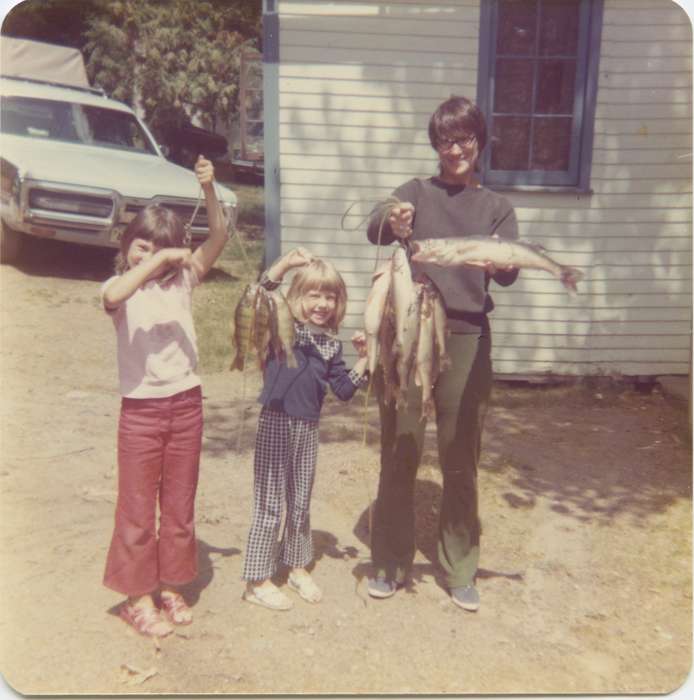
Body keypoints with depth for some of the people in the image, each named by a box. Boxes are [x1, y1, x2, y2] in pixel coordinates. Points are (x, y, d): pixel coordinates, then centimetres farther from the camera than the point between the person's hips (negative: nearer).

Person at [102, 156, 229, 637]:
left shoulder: (182, 280, 5)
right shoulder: (121, 287, -3)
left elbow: (219, 238, -6)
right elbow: (113, 295, -29)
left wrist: (209, 188, -18)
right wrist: (157, 258, -29)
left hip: (186, 404, 3)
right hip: (141, 408, -3)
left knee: (180, 506, 14)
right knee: (137, 508, 7)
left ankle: (171, 587, 30)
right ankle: (138, 597, 23)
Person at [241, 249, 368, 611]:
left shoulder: (332, 344, 6)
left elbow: (344, 390, 4)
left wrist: (363, 359, -6)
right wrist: (286, 262, -30)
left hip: (309, 428, 5)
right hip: (276, 422, -5)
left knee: (300, 503, 18)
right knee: (269, 503, 3)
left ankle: (297, 567, 37)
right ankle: (257, 581, 17)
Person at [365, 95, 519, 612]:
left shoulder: (497, 207, 11)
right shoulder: (416, 192, 10)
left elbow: (510, 272, -4)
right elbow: (374, 231, -9)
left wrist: (497, 265, -27)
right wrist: (392, 225, -32)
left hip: (466, 338, 1)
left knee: (461, 459, 7)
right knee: (399, 453, 5)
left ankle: (460, 571, 23)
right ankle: (391, 563, 21)